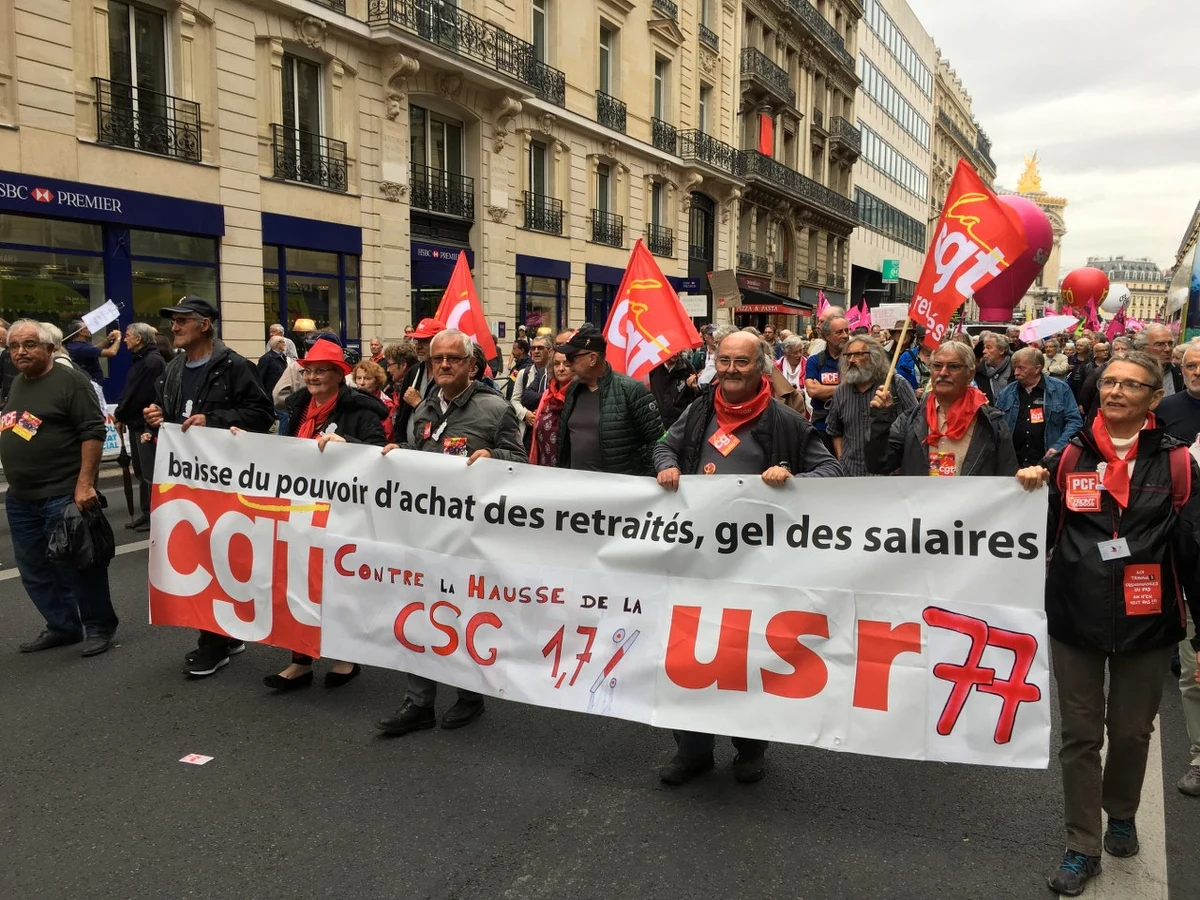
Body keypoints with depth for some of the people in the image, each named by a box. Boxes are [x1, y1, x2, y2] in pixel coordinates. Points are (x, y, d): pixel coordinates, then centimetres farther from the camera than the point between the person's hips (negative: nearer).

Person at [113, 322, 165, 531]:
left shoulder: (153, 361, -16)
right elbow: (129, 391, 17)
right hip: (136, 422, 10)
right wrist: (121, 415, 6)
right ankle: (146, 512, 24)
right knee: (141, 471, 15)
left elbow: (139, 395, -19)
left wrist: (120, 416, -9)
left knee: (150, 472, -4)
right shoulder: (140, 359, 15)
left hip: (146, 424, -10)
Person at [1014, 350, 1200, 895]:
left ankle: (1121, 814, 43)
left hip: (1145, 622, -1)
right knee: (1080, 735, 8)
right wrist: (1031, 493, -12)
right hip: (1075, 617, 1)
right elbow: (1043, 534, 7)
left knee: (1131, 730, 16)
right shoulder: (1072, 455, 2)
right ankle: (1082, 847, 21)